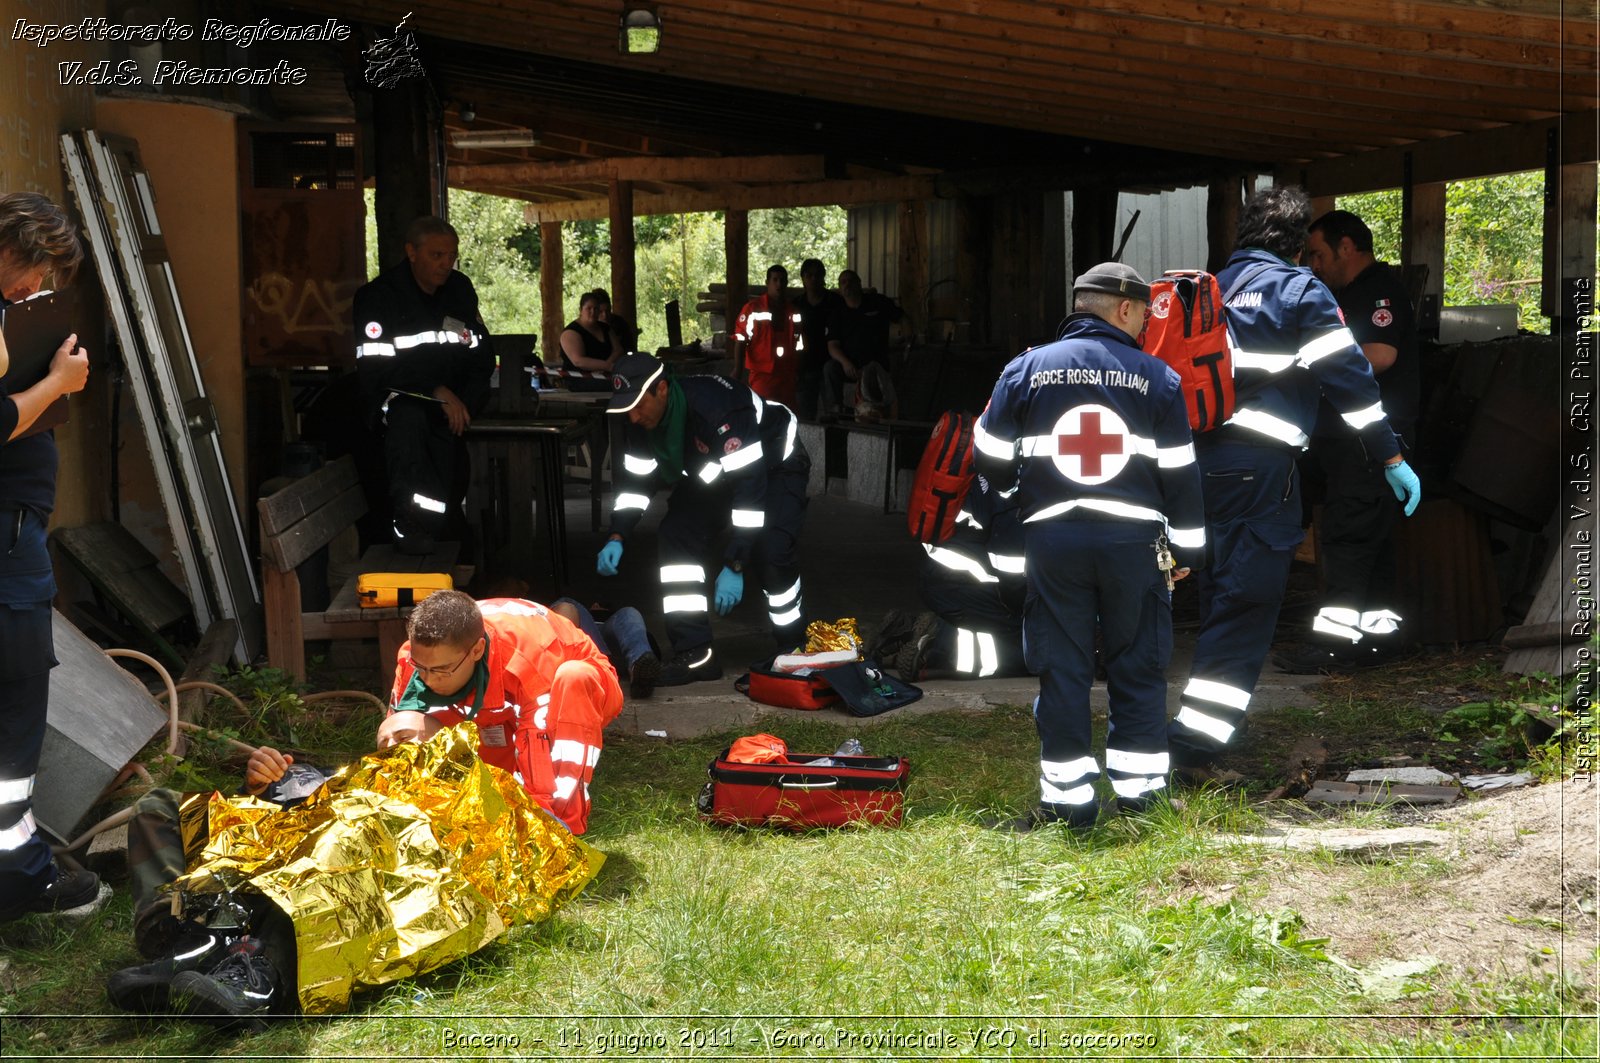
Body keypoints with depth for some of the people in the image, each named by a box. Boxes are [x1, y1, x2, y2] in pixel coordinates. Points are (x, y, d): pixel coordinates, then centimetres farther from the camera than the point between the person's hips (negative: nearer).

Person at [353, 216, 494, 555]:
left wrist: (466, 402, -9)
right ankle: (410, 523, -34)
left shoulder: (460, 290, 7)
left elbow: (481, 355, 10)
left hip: (448, 399, 6)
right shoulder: (378, 296, -9)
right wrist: (436, 391, -24)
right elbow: (374, 368, -16)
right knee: (406, 417, -37)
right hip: (396, 395, -5)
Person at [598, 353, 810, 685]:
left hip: (774, 466, -7)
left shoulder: (717, 410, -42)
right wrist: (616, 538, -20)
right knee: (678, 534, -10)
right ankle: (694, 653, -6)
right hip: (714, 471, 7)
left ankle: (793, 651, -5)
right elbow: (635, 480, -4)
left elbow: (750, 487, -42)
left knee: (774, 549, -26)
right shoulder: (643, 420, -17)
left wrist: (734, 567, -43)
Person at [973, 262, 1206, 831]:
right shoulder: (1157, 377, 2)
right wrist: (1185, 548, 13)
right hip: (1134, 540, 0)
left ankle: (1068, 796, 8)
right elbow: (1180, 473, 4)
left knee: (1061, 667, 6)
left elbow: (991, 461, 6)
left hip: (1052, 540, 1)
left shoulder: (1026, 369, 3)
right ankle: (1139, 786, 15)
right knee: (1138, 665, 11)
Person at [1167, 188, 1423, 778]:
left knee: (1220, 595, 17)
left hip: (1204, 459, 7)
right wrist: (1393, 459, -3)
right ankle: (1193, 746, -12)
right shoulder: (1301, 291, -2)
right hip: (1262, 465, -7)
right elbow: (1348, 378, -7)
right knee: (1248, 603, -6)